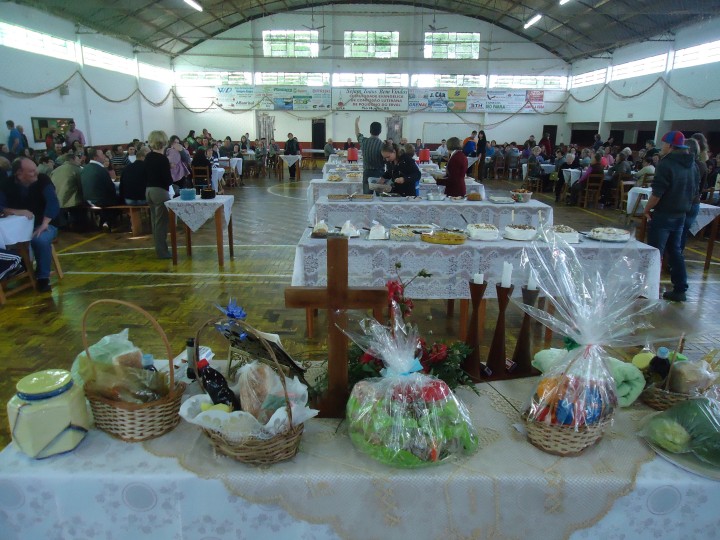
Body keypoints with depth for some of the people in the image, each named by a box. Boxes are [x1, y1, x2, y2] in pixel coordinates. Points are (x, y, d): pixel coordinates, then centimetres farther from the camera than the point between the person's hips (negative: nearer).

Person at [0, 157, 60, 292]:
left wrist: (44, 224, -31)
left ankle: (43, 278, -17)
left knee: (41, 240, -35)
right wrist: (17, 212, -28)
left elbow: (53, 202, -20)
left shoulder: (43, 180, -9)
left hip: (43, 225, -3)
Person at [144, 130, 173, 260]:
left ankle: (159, 248, 22)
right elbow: (168, 180, -16)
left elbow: (146, 174, 12)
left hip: (149, 191, 8)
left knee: (155, 221, 14)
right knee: (162, 222, -3)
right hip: (160, 191, -8)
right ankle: (162, 252, 0)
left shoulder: (148, 157, 7)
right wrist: (170, 180, 4)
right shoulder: (163, 159, -15)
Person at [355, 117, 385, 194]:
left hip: (367, 173, 3)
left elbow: (358, 134, 20)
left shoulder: (364, 141, -2)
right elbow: (386, 160, -10)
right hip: (379, 173, -3)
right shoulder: (382, 145, -14)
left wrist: (356, 123, 38)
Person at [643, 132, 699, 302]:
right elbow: (694, 191, 16)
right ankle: (680, 289, 16)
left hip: (663, 214, -7)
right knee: (675, 251, 14)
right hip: (681, 215, 7)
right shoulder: (692, 165, 10)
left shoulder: (666, 163, -15)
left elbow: (657, 192, -20)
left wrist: (647, 209, -7)